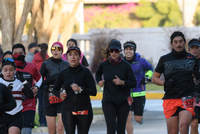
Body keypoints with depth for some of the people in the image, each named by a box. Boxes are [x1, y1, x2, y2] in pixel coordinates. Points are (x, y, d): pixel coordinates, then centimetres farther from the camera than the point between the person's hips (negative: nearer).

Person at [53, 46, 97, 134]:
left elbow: (94, 92, -7)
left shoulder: (85, 72, -3)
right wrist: (60, 94, -3)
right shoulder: (64, 73, 5)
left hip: (84, 111, -1)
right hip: (68, 110, 1)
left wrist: (80, 89, -21)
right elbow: (55, 89, 20)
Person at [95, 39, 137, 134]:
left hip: (123, 101, 0)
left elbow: (134, 83, -2)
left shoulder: (125, 65, -3)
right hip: (108, 101, 0)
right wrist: (99, 81, 4)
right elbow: (98, 74, 24)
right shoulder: (103, 65, 1)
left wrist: (122, 82, -18)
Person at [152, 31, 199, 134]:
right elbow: (154, 78, 13)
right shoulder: (165, 59, 9)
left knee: (184, 124, -25)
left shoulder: (192, 59, 12)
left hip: (187, 98, -1)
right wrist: (164, 83, -7)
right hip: (170, 98, 1)